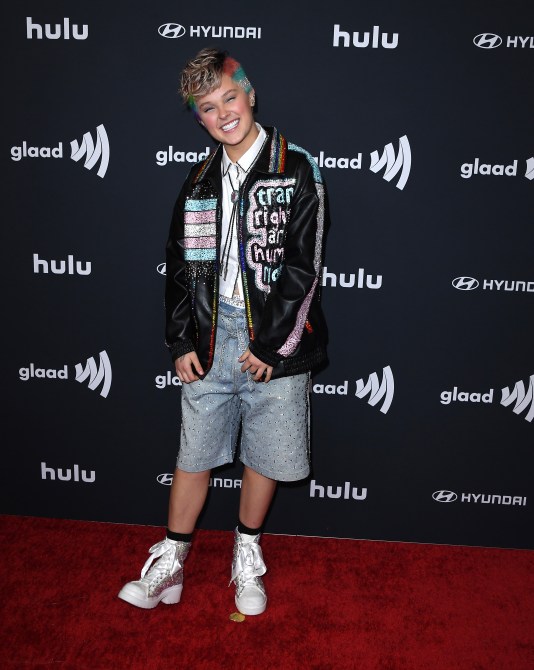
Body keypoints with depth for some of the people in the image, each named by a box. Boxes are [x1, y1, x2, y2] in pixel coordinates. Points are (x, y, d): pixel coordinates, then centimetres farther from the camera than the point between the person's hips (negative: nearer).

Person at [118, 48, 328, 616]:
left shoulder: (295, 170, -5)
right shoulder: (200, 181, 10)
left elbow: (304, 266, -10)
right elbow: (180, 266, 12)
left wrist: (272, 345, -13)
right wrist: (181, 341, 4)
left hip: (274, 339, -3)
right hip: (211, 337, 4)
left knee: (264, 456, 9)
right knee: (195, 452, 11)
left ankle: (247, 553, 32)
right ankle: (171, 560, 27)